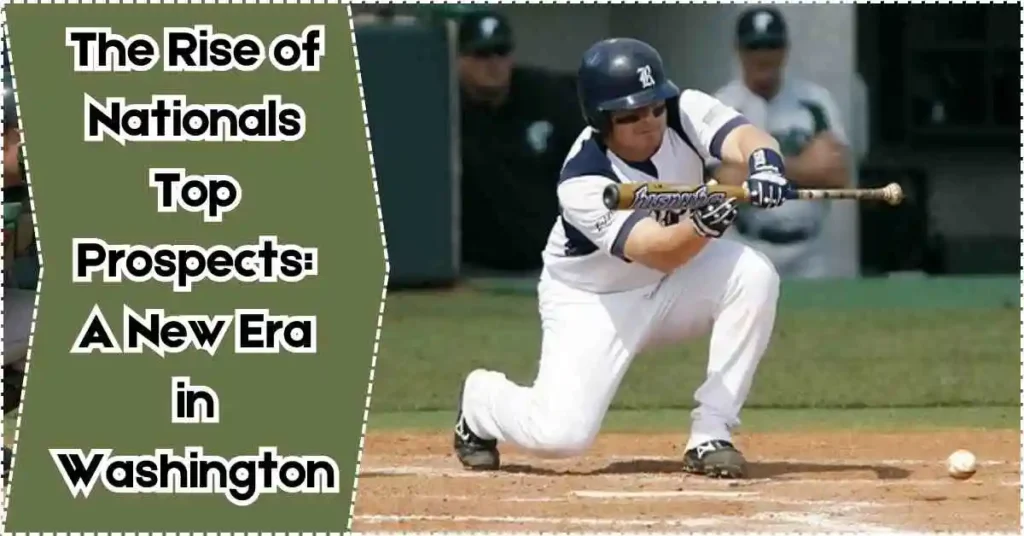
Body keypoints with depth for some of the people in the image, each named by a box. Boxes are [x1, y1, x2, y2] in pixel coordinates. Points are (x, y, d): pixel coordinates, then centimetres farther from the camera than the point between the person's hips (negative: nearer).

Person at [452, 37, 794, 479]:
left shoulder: (685, 111, -19)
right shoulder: (582, 181, -31)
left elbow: (745, 137, -37)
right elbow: (660, 253, -41)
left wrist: (763, 161, -61)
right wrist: (703, 226, -62)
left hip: (676, 284, 4)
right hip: (592, 300, -4)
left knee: (754, 276, -27)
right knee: (560, 433, -21)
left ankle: (710, 436, -15)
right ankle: (481, 400, 18)